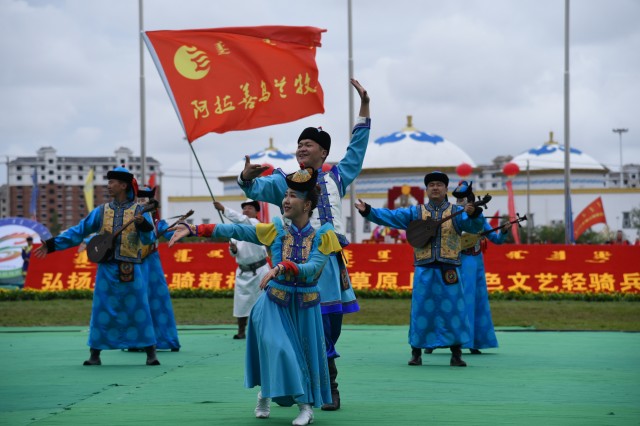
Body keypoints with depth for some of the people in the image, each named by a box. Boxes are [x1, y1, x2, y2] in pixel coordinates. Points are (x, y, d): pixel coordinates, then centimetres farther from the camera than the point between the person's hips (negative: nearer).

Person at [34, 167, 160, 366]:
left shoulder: (139, 211, 2)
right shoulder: (101, 211, 9)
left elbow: (148, 239, -7)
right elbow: (78, 231, 9)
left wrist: (143, 224, -28)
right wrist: (52, 244, 3)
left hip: (131, 270, -2)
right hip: (107, 269, 2)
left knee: (139, 311, -3)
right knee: (101, 312, 2)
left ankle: (151, 354, 3)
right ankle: (94, 355, 9)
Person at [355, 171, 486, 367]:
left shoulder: (457, 212, 8)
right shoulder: (415, 212, 11)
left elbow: (474, 227, -7)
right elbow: (389, 216, 3)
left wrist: (474, 213, -28)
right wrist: (368, 211, -10)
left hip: (449, 270, -1)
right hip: (424, 270, 1)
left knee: (453, 310, -2)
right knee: (421, 310, 2)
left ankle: (456, 355, 5)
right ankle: (416, 353, 10)